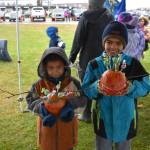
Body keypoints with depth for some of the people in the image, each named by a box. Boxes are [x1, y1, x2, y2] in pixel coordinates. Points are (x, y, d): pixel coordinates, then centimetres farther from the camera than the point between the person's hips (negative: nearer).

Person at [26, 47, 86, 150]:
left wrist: (72, 98, -28)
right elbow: (31, 102, -8)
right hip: (47, 126, 0)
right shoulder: (39, 85, -10)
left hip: (67, 126, 0)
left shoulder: (72, 82, -11)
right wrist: (44, 102, -25)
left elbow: (83, 100, -9)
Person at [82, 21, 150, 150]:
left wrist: (132, 87, -27)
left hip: (125, 118, 1)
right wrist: (96, 87, -28)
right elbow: (86, 90, -7)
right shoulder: (95, 64, -9)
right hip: (103, 118, 0)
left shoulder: (132, 63, -8)